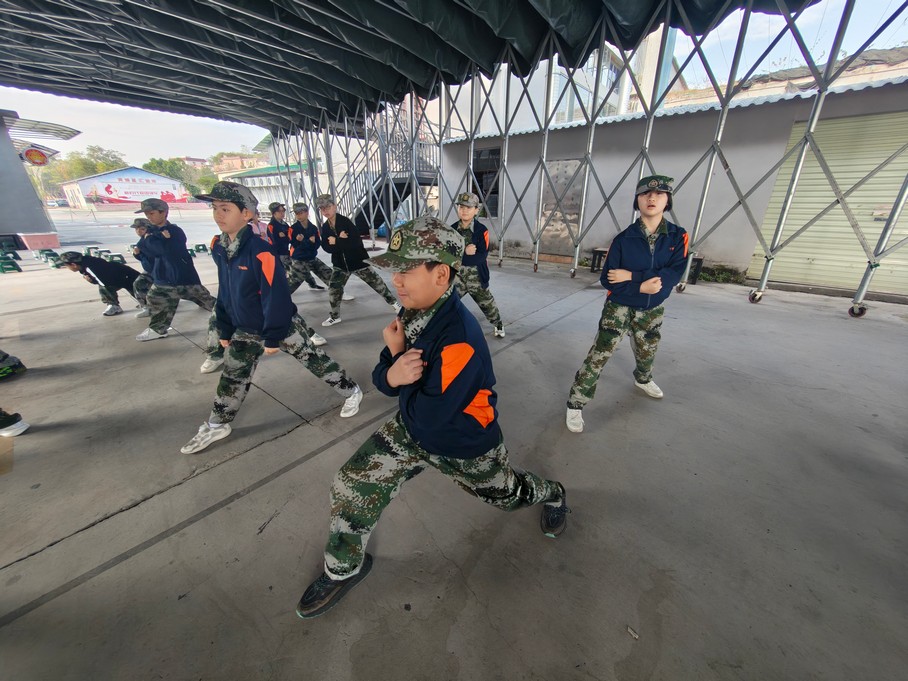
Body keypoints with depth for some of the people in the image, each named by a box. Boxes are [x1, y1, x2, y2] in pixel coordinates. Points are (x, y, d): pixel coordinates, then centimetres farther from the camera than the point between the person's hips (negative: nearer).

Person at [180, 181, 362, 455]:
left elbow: (276, 297, -23)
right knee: (232, 378, 16)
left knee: (315, 361, 5)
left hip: (283, 326, -7)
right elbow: (224, 293, 11)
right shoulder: (218, 248, 2)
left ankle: (350, 392, 26)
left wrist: (273, 338, -18)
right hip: (245, 331, 7)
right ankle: (217, 425, 36)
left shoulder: (260, 251, -23)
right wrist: (225, 330, 14)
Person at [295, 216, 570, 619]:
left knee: (508, 494, 23)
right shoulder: (414, 313, -10)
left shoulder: (460, 339, -36)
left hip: (464, 447, -6)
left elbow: (427, 416, -32)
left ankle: (552, 495, 59)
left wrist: (400, 359, -21)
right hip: (412, 432, 6)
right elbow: (382, 379, -3)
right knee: (351, 487, -1)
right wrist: (392, 372, -27)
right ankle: (344, 569, 28)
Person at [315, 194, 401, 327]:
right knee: (333, 288, 3)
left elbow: (356, 242, -26)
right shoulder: (325, 227, 1)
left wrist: (336, 242, -22)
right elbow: (327, 247, -10)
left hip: (358, 260, -5)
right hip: (340, 264, 5)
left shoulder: (345, 221, -16)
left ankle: (393, 302, 23)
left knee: (376, 282, 4)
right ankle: (335, 316, 21)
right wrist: (341, 240, -23)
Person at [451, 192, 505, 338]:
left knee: (487, 304, 16)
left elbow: (482, 256, -21)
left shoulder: (482, 230, -13)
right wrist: (464, 252, -22)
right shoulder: (452, 230, -2)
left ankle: (498, 324, 44)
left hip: (476, 277, -2)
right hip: (456, 276, 2)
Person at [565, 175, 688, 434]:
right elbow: (606, 279, -13)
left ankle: (642, 379, 58)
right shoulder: (623, 239, -11)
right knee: (599, 355, -10)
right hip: (619, 307, -3)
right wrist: (640, 286, -25)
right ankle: (575, 405, -3)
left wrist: (632, 275, -25)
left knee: (647, 352, 24)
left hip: (652, 309, 4)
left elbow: (674, 274, -18)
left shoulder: (678, 236, -5)